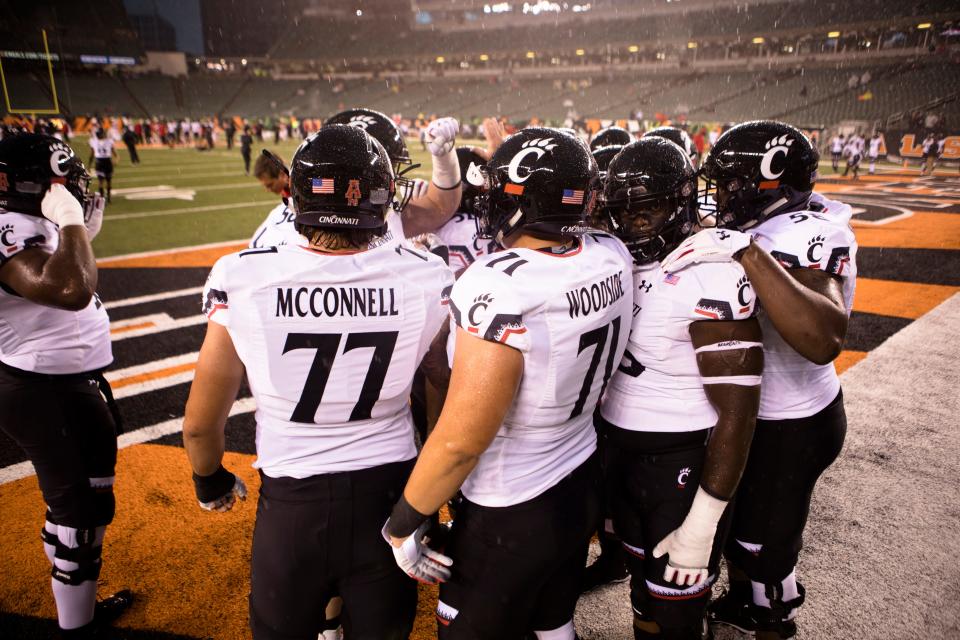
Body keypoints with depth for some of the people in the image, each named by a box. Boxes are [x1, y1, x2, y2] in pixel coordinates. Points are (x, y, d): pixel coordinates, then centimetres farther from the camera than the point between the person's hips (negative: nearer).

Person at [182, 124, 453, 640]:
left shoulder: (243, 280, -17)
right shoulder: (425, 279, -15)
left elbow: (200, 423, -6)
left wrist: (211, 481, 15)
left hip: (292, 504, -1)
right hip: (389, 494, 1)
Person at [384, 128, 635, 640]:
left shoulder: (501, 291, -30)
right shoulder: (612, 258, -9)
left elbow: (461, 441, -27)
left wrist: (402, 525, -13)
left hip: (511, 516, -6)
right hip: (582, 486, 7)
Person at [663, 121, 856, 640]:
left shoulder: (809, 236, -27)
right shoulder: (768, 228, -2)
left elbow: (823, 339, -44)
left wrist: (749, 252, -46)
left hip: (786, 428, -9)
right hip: (755, 409, 9)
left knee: (765, 547, 13)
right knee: (734, 517, 28)